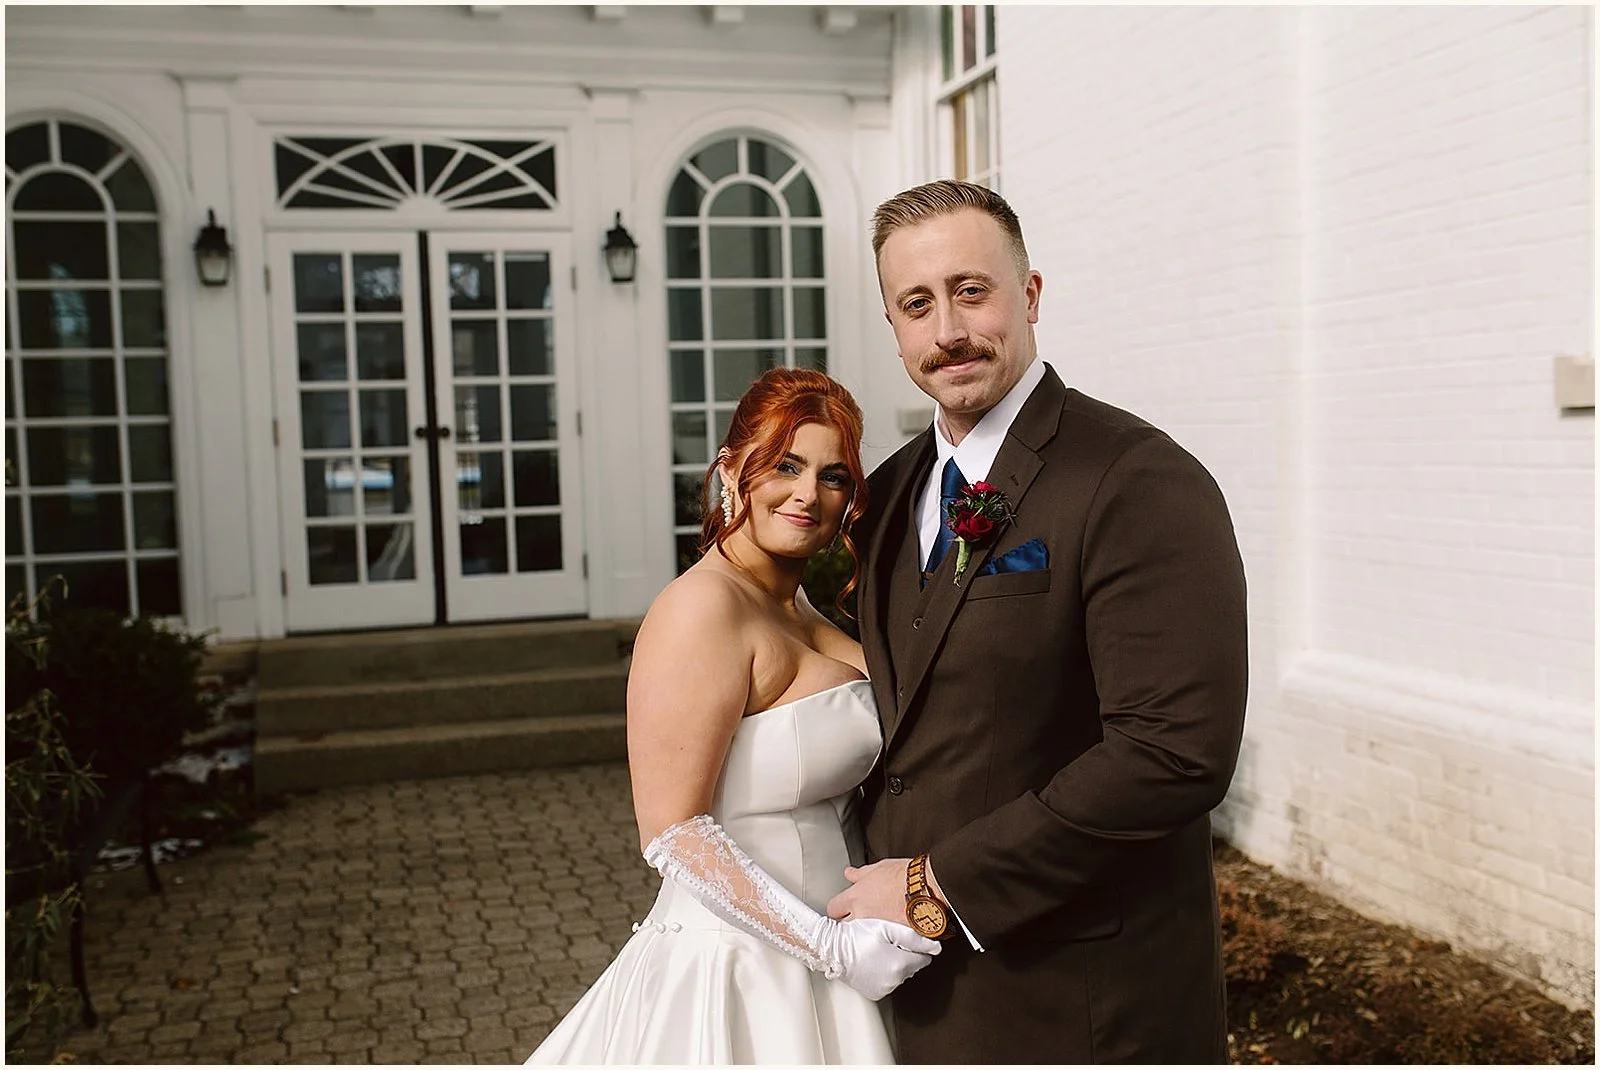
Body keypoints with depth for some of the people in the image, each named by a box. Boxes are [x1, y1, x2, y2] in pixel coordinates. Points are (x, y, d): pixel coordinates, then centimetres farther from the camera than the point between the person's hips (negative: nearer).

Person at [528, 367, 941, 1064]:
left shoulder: (795, 607, 8)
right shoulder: (706, 606, -19)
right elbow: (673, 831, -22)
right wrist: (831, 946, -22)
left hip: (809, 958, 8)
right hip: (735, 974, -8)